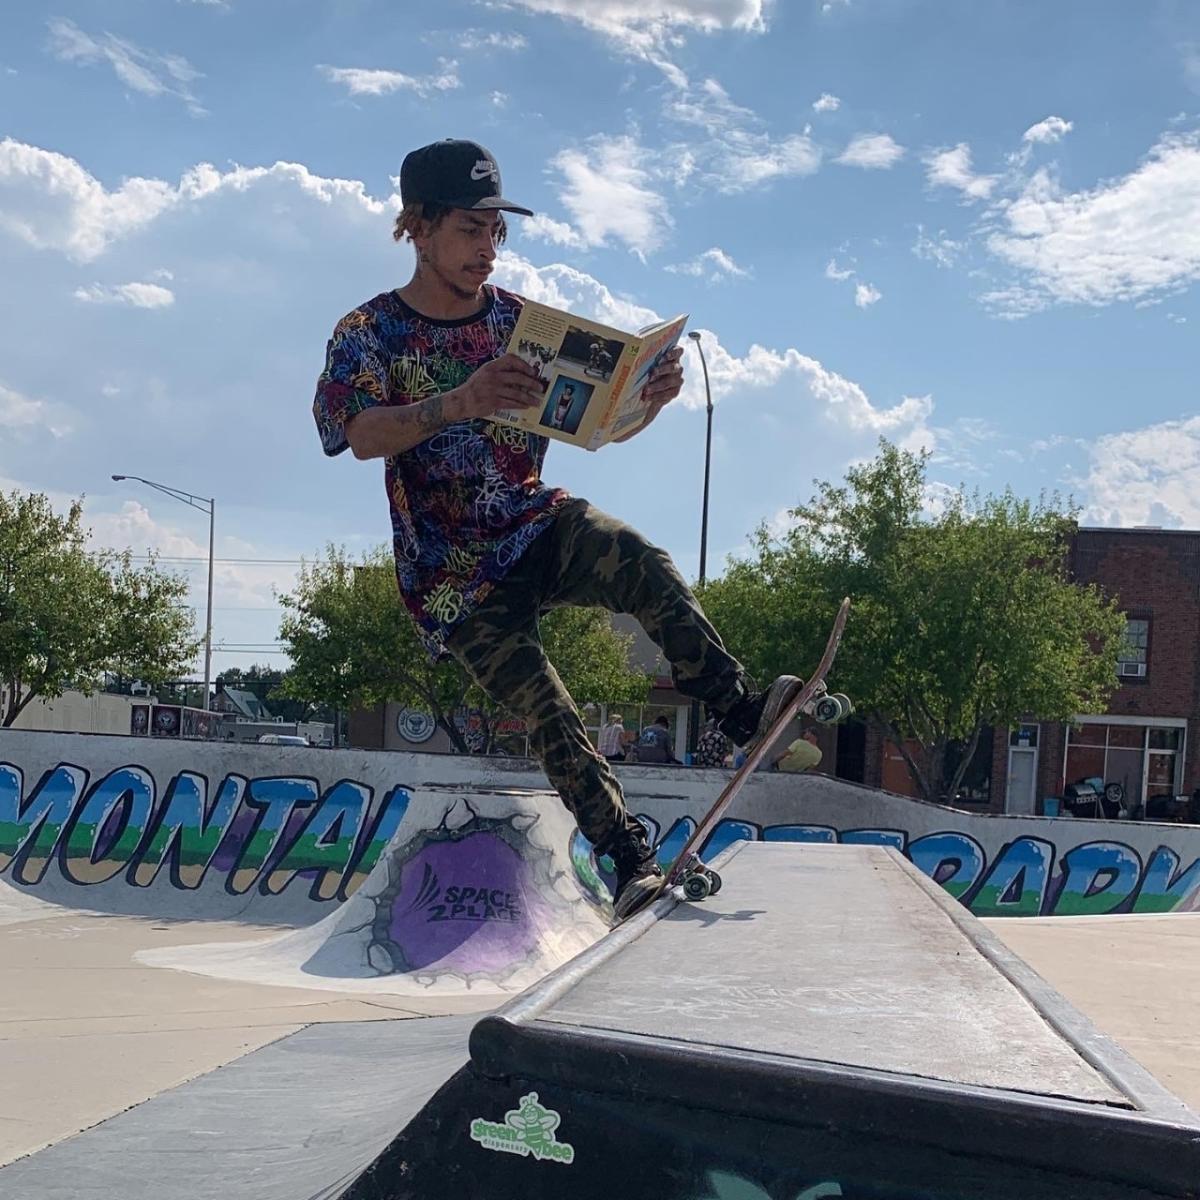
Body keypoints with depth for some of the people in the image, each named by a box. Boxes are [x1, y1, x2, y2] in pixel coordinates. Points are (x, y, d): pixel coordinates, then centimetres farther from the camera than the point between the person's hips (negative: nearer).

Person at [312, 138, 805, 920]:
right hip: (454, 574, -2)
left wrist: (650, 399, -21)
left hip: (542, 526, 2)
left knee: (646, 568, -30)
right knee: (548, 714, -16)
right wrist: (460, 402, -46)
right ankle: (633, 861, -12)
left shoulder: (521, 321, 5)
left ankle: (742, 709, -35)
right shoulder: (370, 334, -5)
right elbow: (365, 437, -26)